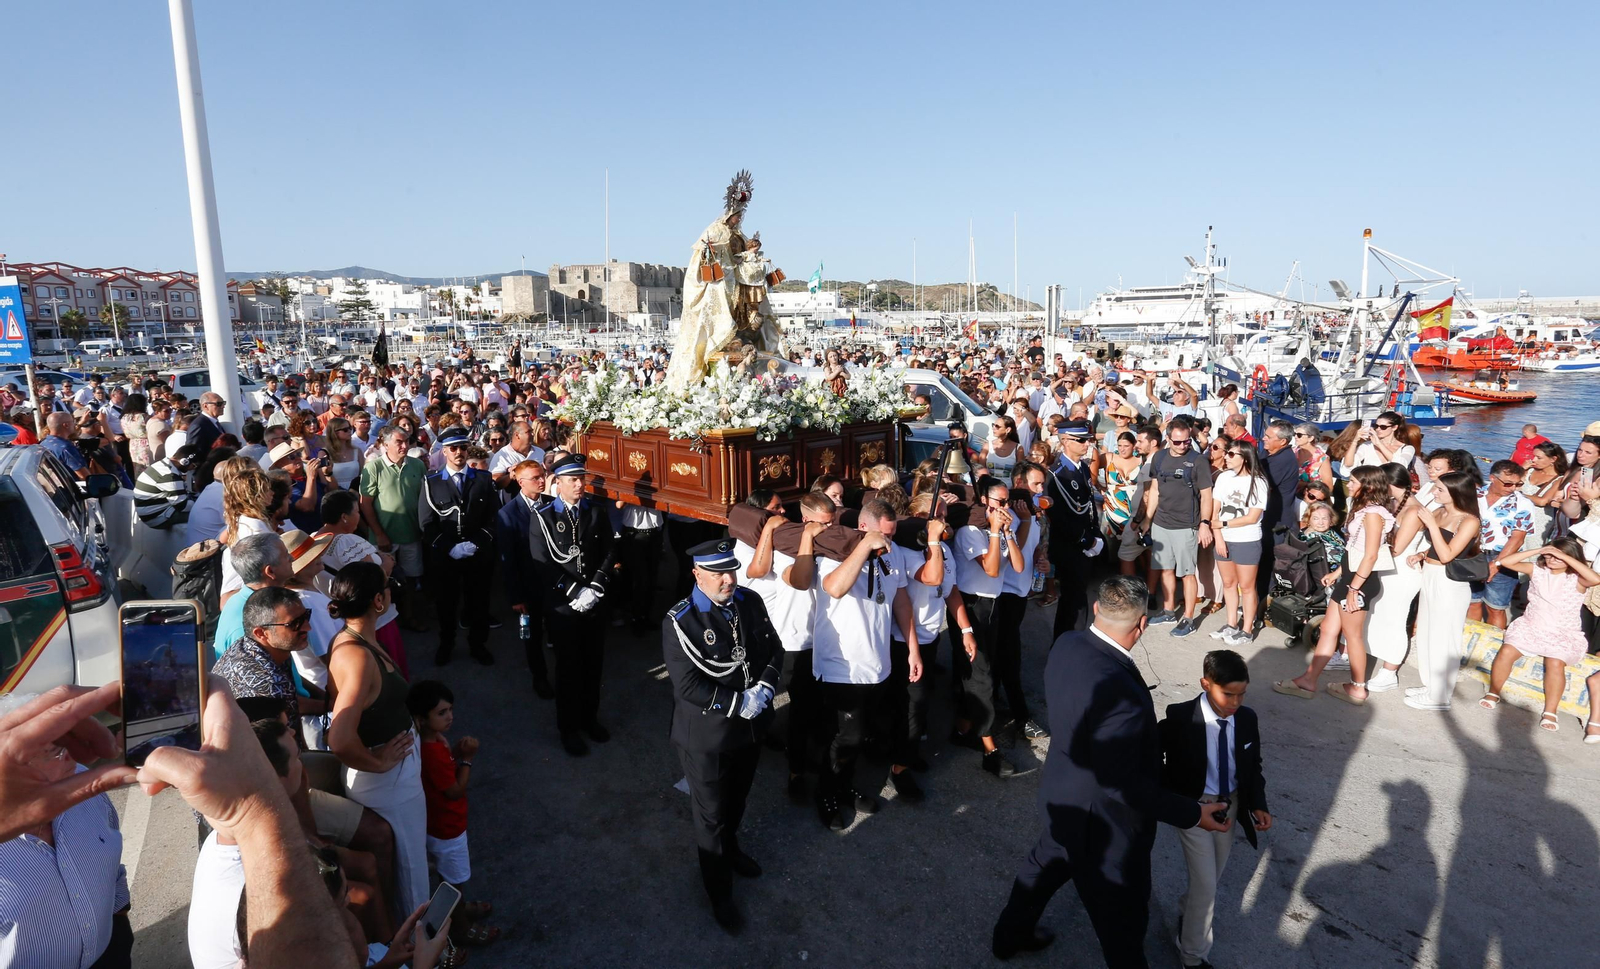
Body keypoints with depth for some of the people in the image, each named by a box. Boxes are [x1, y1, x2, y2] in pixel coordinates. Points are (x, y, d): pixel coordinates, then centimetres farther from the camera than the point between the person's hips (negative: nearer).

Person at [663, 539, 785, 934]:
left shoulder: (751, 603, -6)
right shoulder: (680, 622, -23)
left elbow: (774, 649, 2)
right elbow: (688, 685, -25)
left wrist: (765, 688, -16)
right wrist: (739, 704, -24)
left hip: (751, 726, 5)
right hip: (707, 735, -5)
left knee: (737, 801, 29)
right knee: (711, 813, 14)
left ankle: (730, 847, 58)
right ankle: (720, 894, 35)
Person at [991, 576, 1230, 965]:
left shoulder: (1066, 644, -14)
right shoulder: (1121, 694, -38)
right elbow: (1122, 786, -29)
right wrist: (1193, 813, -20)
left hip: (1062, 795, 9)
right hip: (1102, 820, -9)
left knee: (1044, 864, 33)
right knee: (1123, 922, 18)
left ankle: (1010, 935, 57)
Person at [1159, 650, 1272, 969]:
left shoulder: (1247, 718, -11)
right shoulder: (1180, 718, -25)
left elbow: (1253, 767, 3)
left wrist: (1258, 805, -9)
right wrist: (1172, 801, -13)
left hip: (1229, 805, 5)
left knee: (1212, 877, 23)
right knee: (1206, 886, -2)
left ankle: (1187, 909, 52)